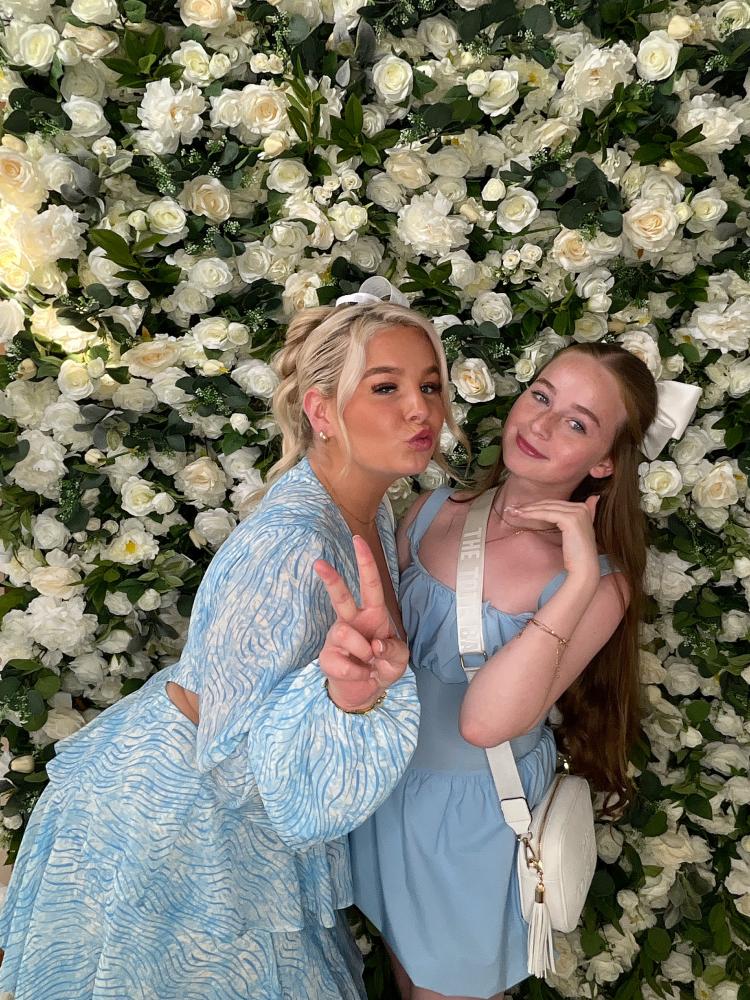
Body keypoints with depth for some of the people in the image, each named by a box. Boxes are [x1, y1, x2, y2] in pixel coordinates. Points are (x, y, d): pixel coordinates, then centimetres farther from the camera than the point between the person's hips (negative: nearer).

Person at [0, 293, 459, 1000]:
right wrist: (344, 694, -49)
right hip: (161, 829, -7)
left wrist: (366, 673, -11)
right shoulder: (289, 547, -36)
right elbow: (263, 770, -32)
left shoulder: (368, 515, -8)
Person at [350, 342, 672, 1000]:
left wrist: (579, 580, -36)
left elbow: (484, 722, -33)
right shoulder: (437, 511, -12)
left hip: (474, 814, -3)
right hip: (386, 783, 4)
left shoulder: (597, 582, -23)